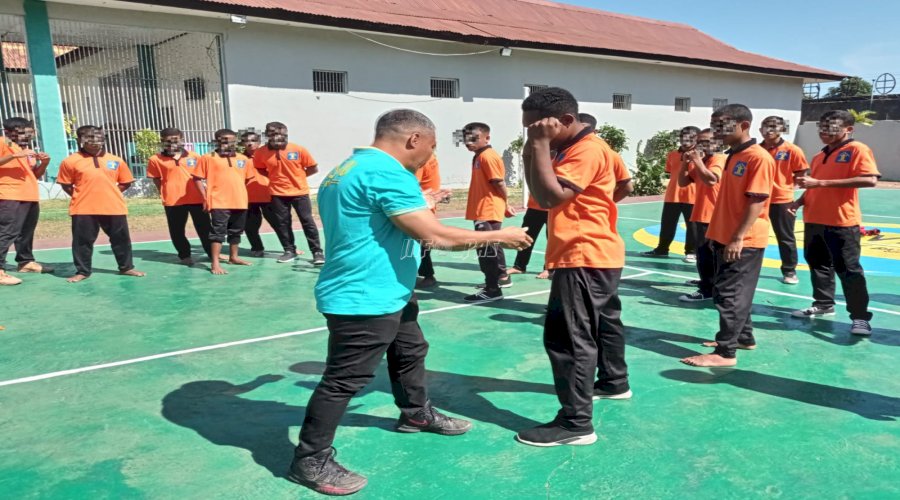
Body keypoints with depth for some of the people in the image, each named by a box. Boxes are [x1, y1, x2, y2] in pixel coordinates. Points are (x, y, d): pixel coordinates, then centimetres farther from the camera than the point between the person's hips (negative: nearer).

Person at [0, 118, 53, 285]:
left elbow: (35, 175, 25)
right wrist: (15, 155, -24)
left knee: (26, 233, 16)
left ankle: (26, 262, 28)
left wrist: (44, 164, 7)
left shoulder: (29, 150, 22)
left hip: (31, 197, 8)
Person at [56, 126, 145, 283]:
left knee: (121, 239, 10)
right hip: (83, 209, -2)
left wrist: (108, 194, 6)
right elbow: (66, 185, 4)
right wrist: (82, 197, 2)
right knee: (82, 241, 4)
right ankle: (82, 271, 17)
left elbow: (126, 182, 11)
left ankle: (126, 267, 25)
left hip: (114, 208, 2)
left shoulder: (116, 160, 3)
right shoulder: (71, 161, -2)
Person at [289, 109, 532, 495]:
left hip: (383, 294, 11)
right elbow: (436, 236, -25)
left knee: (411, 351, 25)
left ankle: (417, 414, 46)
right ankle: (310, 461, 14)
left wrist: (418, 210, 26)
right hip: (364, 300, -11)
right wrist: (499, 236, -13)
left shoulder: (351, 168, 11)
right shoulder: (387, 173, -23)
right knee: (343, 380, 0)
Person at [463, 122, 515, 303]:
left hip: (489, 212, -10)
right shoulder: (479, 157, 14)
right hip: (482, 211, 10)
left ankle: (492, 290, -1)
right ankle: (502, 277, 37)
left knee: (486, 249, -7)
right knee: (491, 246, 21)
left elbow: (500, 183, -18)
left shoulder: (488, 156, -16)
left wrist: (506, 205, -8)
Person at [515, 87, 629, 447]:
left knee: (568, 337, -11)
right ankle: (614, 383, 43)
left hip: (584, 257, -11)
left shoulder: (587, 149, -17)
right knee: (603, 321, 24)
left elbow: (550, 196, -25)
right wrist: (532, 148, -2)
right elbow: (539, 193, 8)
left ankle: (575, 423, -7)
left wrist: (541, 145, -21)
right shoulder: (571, 149, 15)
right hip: (594, 254, 11)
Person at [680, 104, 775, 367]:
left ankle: (725, 352, 0)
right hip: (725, 237, 9)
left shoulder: (759, 157, -15)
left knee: (729, 294, -6)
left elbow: (757, 201, -21)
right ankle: (744, 337, 31)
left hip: (744, 241, -9)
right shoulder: (733, 156, 14)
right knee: (735, 292, 17)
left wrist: (738, 238, -23)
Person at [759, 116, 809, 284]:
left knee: (785, 238, 8)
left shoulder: (792, 151, -7)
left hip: (782, 200, -3)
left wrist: (785, 186, -6)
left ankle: (789, 271, 21)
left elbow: (801, 174, -1)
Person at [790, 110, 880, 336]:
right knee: (818, 264, 15)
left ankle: (860, 317, 4)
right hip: (813, 220, 8)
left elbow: (870, 180, -21)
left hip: (842, 222, -8)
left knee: (848, 269, -3)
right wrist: (800, 201, 4)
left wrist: (820, 182, -24)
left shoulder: (857, 149, -8)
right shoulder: (819, 156, 15)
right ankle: (824, 304, 30)